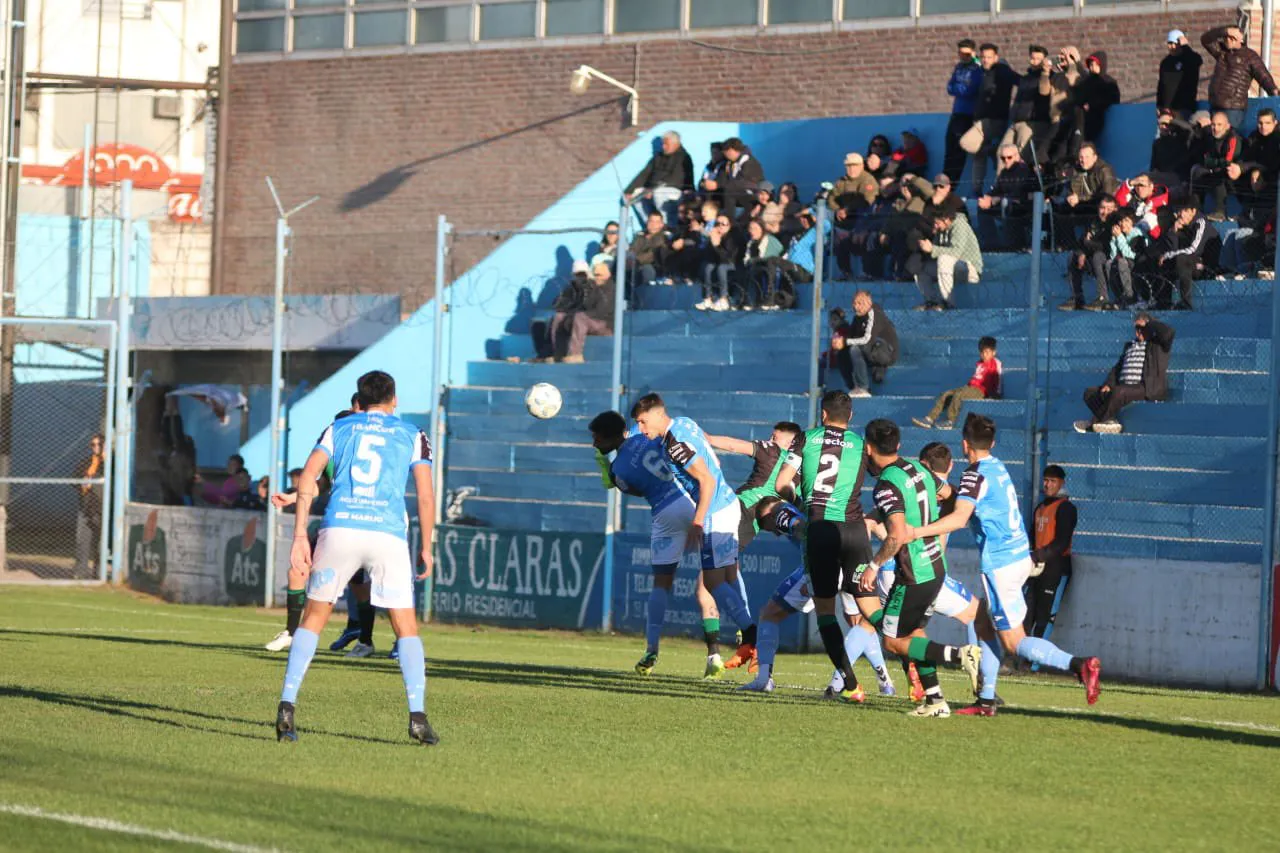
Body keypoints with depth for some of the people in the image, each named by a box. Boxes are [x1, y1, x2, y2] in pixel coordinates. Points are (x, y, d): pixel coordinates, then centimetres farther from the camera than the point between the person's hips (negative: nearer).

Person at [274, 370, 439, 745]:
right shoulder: (412, 435, 17)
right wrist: (426, 548, 16)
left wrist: (299, 537, 3)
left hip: (338, 528, 1)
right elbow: (426, 496, 8)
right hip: (388, 532, -1)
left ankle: (287, 706, -2)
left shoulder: (338, 428, 18)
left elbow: (307, 479, 4)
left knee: (313, 618, 12)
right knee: (406, 628, 9)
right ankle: (417, 716, -4)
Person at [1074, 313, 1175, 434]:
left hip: (1148, 388, -8)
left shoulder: (1157, 344, 7)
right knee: (1090, 392, -6)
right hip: (1124, 386, 8)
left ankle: (1094, 422, -23)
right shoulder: (1129, 345, 29)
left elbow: (1168, 332, -15)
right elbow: (1117, 367, 24)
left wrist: (1149, 322, 0)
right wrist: (1108, 384, 5)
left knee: (1118, 392, -36)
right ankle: (1109, 421, -21)